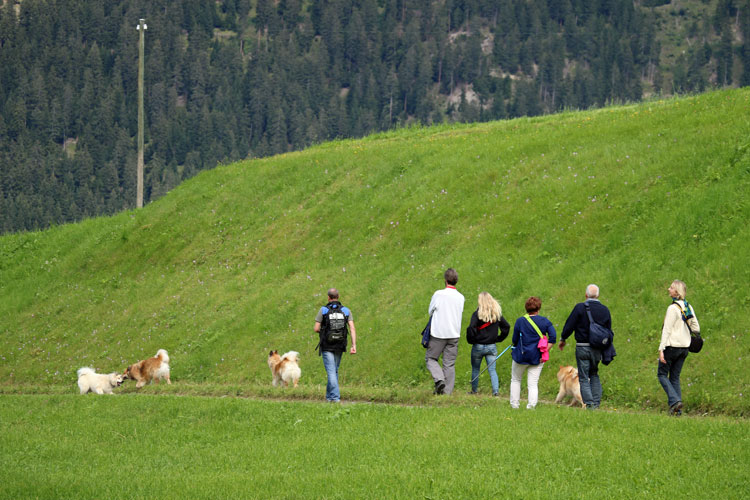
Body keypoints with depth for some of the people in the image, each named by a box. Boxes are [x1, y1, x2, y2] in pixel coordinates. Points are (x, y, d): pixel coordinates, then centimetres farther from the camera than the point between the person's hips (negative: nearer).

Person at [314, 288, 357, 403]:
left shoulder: (323, 310, -6)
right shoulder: (346, 311, 2)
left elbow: (316, 329, -7)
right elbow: (352, 328, -8)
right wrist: (354, 345, -11)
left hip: (327, 346, -3)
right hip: (339, 346, 3)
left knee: (331, 371, -5)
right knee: (334, 371, 18)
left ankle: (335, 397, -18)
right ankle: (329, 396, 26)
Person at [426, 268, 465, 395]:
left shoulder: (438, 294, -11)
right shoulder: (460, 297, 0)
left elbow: (430, 311, 1)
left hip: (439, 333, -4)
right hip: (454, 334, 4)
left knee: (430, 358, 11)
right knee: (449, 363, 8)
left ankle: (439, 379, -11)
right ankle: (447, 390, 7)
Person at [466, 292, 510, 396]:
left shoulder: (477, 314, -13)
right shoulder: (497, 314, 1)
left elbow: (471, 328, -22)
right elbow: (506, 326, 5)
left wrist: (470, 340, -7)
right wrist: (499, 338, 11)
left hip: (478, 346, -3)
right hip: (492, 346, 3)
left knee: (475, 369, 13)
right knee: (492, 370, 5)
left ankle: (474, 390, 21)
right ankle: (495, 390, -8)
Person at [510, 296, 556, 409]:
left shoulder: (520, 321, -6)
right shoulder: (545, 321, -2)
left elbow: (515, 340, -3)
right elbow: (553, 337, -8)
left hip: (521, 356, -1)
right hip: (537, 357, 1)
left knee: (515, 380, 18)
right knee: (533, 383, 5)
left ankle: (514, 404, 18)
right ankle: (531, 406, -7)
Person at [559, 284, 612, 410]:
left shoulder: (580, 307, -10)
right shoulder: (605, 310, 4)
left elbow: (569, 325, -9)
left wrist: (562, 339, 8)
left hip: (582, 347, -4)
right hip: (598, 348, 4)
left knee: (584, 378, 3)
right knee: (594, 375, 20)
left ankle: (589, 403, -5)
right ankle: (596, 402, 11)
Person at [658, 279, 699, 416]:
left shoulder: (673, 308, -15)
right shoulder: (688, 307, 7)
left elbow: (667, 330, -17)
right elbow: (696, 327, 11)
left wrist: (661, 349, -16)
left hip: (672, 346, -7)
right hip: (684, 347, 7)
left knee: (662, 374, 6)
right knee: (675, 377, 13)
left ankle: (675, 400, -12)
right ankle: (677, 409, 7)